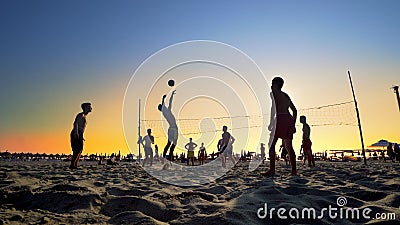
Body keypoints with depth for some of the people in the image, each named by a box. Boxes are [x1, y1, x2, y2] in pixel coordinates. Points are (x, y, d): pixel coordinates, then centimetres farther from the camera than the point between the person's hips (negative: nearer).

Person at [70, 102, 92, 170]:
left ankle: (75, 165, 6)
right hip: (76, 134, -10)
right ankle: (72, 165, -18)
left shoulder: (85, 117, 25)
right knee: (77, 149, -17)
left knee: (80, 150, 6)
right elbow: (75, 123, -17)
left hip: (79, 135, 10)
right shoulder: (81, 115, -3)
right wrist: (76, 132, -29)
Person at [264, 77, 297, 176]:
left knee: (271, 144, -5)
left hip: (280, 119, -7)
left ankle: (272, 170, -11)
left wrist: (271, 122, -13)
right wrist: (293, 124, 23)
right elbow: (295, 110, 21)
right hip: (289, 119, 7)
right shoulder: (285, 95, 22)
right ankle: (294, 170, 12)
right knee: (289, 146, 11)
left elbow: (273, 107, -13)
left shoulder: (273, 93, 2)